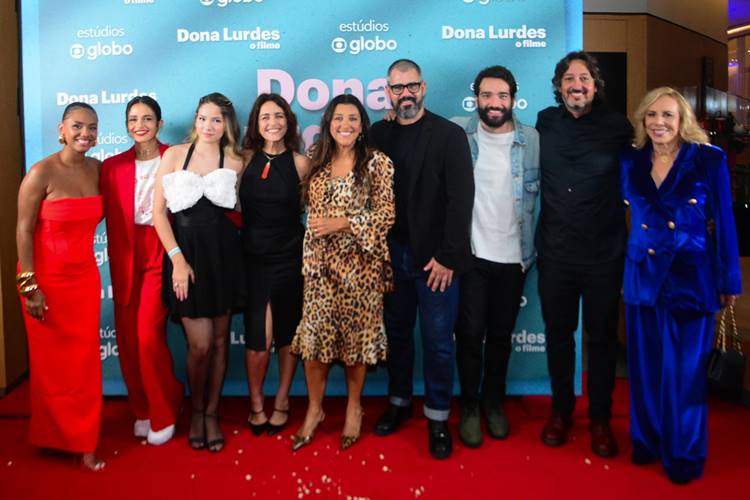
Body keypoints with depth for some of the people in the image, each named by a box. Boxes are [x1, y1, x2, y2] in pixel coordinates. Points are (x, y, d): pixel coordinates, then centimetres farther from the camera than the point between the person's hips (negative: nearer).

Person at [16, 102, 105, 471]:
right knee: (53, 363, 9)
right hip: (47, 278, -5)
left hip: (85, 277, 5)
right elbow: (23, 231, -13)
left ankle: (83, 439, 24)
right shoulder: (42, 172, -14)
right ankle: (56, 437, 28)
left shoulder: (96, 169, 3)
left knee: (84, 361, 9)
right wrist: (29, 285, -16)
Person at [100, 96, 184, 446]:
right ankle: (142, 410, 24)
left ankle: (164, 413, 10)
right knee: (127, 337, 6)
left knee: (149, 335, -10)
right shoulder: (113, 166, 8)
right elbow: (101, 212, 4)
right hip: (125, 258, 4)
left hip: (162, 253, -3)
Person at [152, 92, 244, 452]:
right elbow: (159, 211, -3)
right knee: (200, 345, -4)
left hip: (223, 254, 2)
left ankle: (212, 413, 26)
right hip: (185, 253, -2)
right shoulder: (174, 155, 0)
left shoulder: (235, 162, 5)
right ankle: (196, 411, 22)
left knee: (219, 340, 9)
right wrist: (178, 259, -8)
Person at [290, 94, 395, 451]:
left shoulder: (377, 162, -4)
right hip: (320, 263, 3)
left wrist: (342, 223, -17)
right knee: (315, 335, 1)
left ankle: (354, 407, 25)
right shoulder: (319, 163, 10)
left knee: (355, 335, 6)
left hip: (359, 264, -3)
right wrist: (309, 258, 12)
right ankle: (314, 409, 18)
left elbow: (386, 215, -9)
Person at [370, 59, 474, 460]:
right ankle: (399, 401, 32)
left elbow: (460, 199, -9)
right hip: (391, 256, 3)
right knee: (396, 333, 14)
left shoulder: (449, 135, -4)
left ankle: (438, 417, 20)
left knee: (438, 341, 4)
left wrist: (448, 257, -14)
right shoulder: (378, 135, 6)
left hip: (436, 259, -3)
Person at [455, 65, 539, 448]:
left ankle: (494, 402, 30)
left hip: (514, 256, 2)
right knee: (470, 333, 3)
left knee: (501, 334, 13)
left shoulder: (533, 141, -1)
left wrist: (536, 248, 0)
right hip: (472, 254, -1)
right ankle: (469, 406, 20)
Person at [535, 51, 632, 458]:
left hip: (603, 253, -2)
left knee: (602, 337, 9)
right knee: (558, 332, 13)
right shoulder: (545, 122, 3)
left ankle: (600, 419, 26)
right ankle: (561, 409, 31)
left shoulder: (617, 127, -4)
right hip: (555, 252, 2)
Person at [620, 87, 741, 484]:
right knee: (645, 367, 12)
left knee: (683, 371, 5)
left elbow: (724, 222, -4)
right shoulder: (631, 161, 3)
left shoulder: (709, 160, -6)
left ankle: (684, 454, 22)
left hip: (690, 278, -3)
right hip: (642, 277, 3)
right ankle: (647, 441, 30)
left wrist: (729, 280, -2)